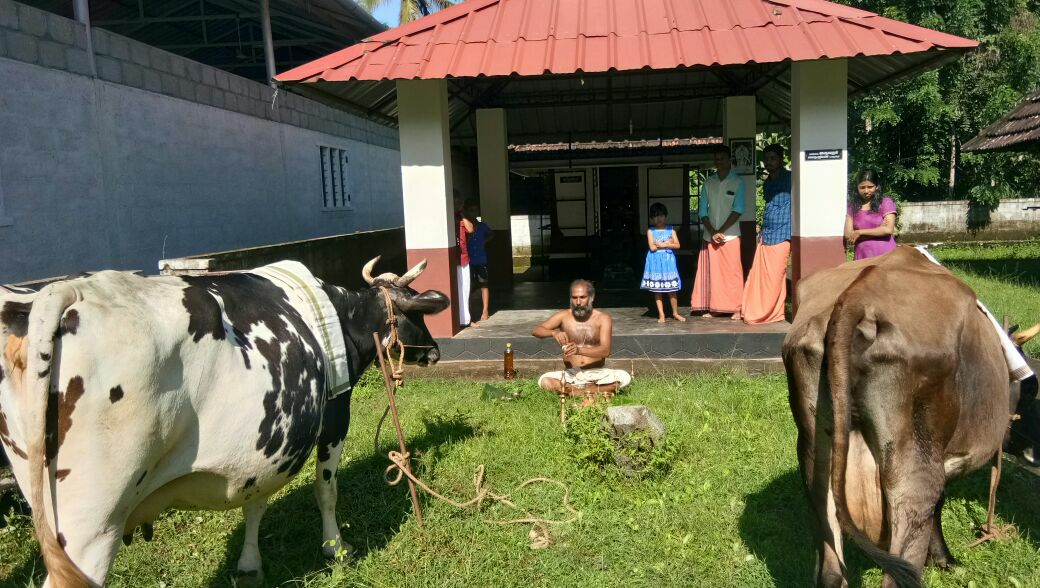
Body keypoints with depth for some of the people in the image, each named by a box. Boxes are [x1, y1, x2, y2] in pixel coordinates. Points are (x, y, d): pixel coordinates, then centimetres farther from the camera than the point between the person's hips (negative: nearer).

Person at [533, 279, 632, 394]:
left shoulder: (603, 319, -4)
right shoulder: (563, 316, 1)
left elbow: (605, 350, -17)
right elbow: (536, 331, -7)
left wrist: (579, 350, -35)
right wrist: (553, 333, -30)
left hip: (598, 373, -1)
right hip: (571, 374, 1)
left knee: (624, 377, -28)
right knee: (544, 381, -27)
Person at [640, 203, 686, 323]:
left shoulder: (670, 230, 6)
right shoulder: (650, 231, 2)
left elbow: (677, 245, -3)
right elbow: (652, 247, -9)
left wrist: (662, 244, -12)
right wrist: (667, 244, -7)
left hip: (668, 260, 1)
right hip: (655, 261, 0)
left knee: (672, 289, 1)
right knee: (657, 290, 2)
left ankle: (675, 313, 14)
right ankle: (661, 314, 10)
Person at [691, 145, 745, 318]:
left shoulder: (737, 182, 0)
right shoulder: (708, 182, 10)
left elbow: (738, 210, -8)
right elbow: (702, 211, 6)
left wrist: (721, 231, -13)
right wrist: (712, 232, -8)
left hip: (730, 235, -3)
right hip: (709, 236, 3)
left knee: (732, 272, -3)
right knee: (711, 272, 4)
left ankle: (736, 308, 3)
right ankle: (712, 307, 11)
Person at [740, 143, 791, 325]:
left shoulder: (789, 179, -5)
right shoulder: (767, 183, 18)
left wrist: (792, 236, -16)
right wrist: (762, 231, 17)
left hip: (781, 236, -7)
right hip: (766, 235, 7)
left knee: (774, 277, -3)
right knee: (757, 275, 5)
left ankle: (772, 314, 5)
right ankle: (753, 312, 11)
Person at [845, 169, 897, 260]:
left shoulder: (886, 202, 2)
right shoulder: (852, 206, 10)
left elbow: (888, 229, -9)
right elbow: (848, 234, 2)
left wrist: (859, 232, -5)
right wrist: (878, 231, -6)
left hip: (885, 256, -2)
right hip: (862, 258, 2)